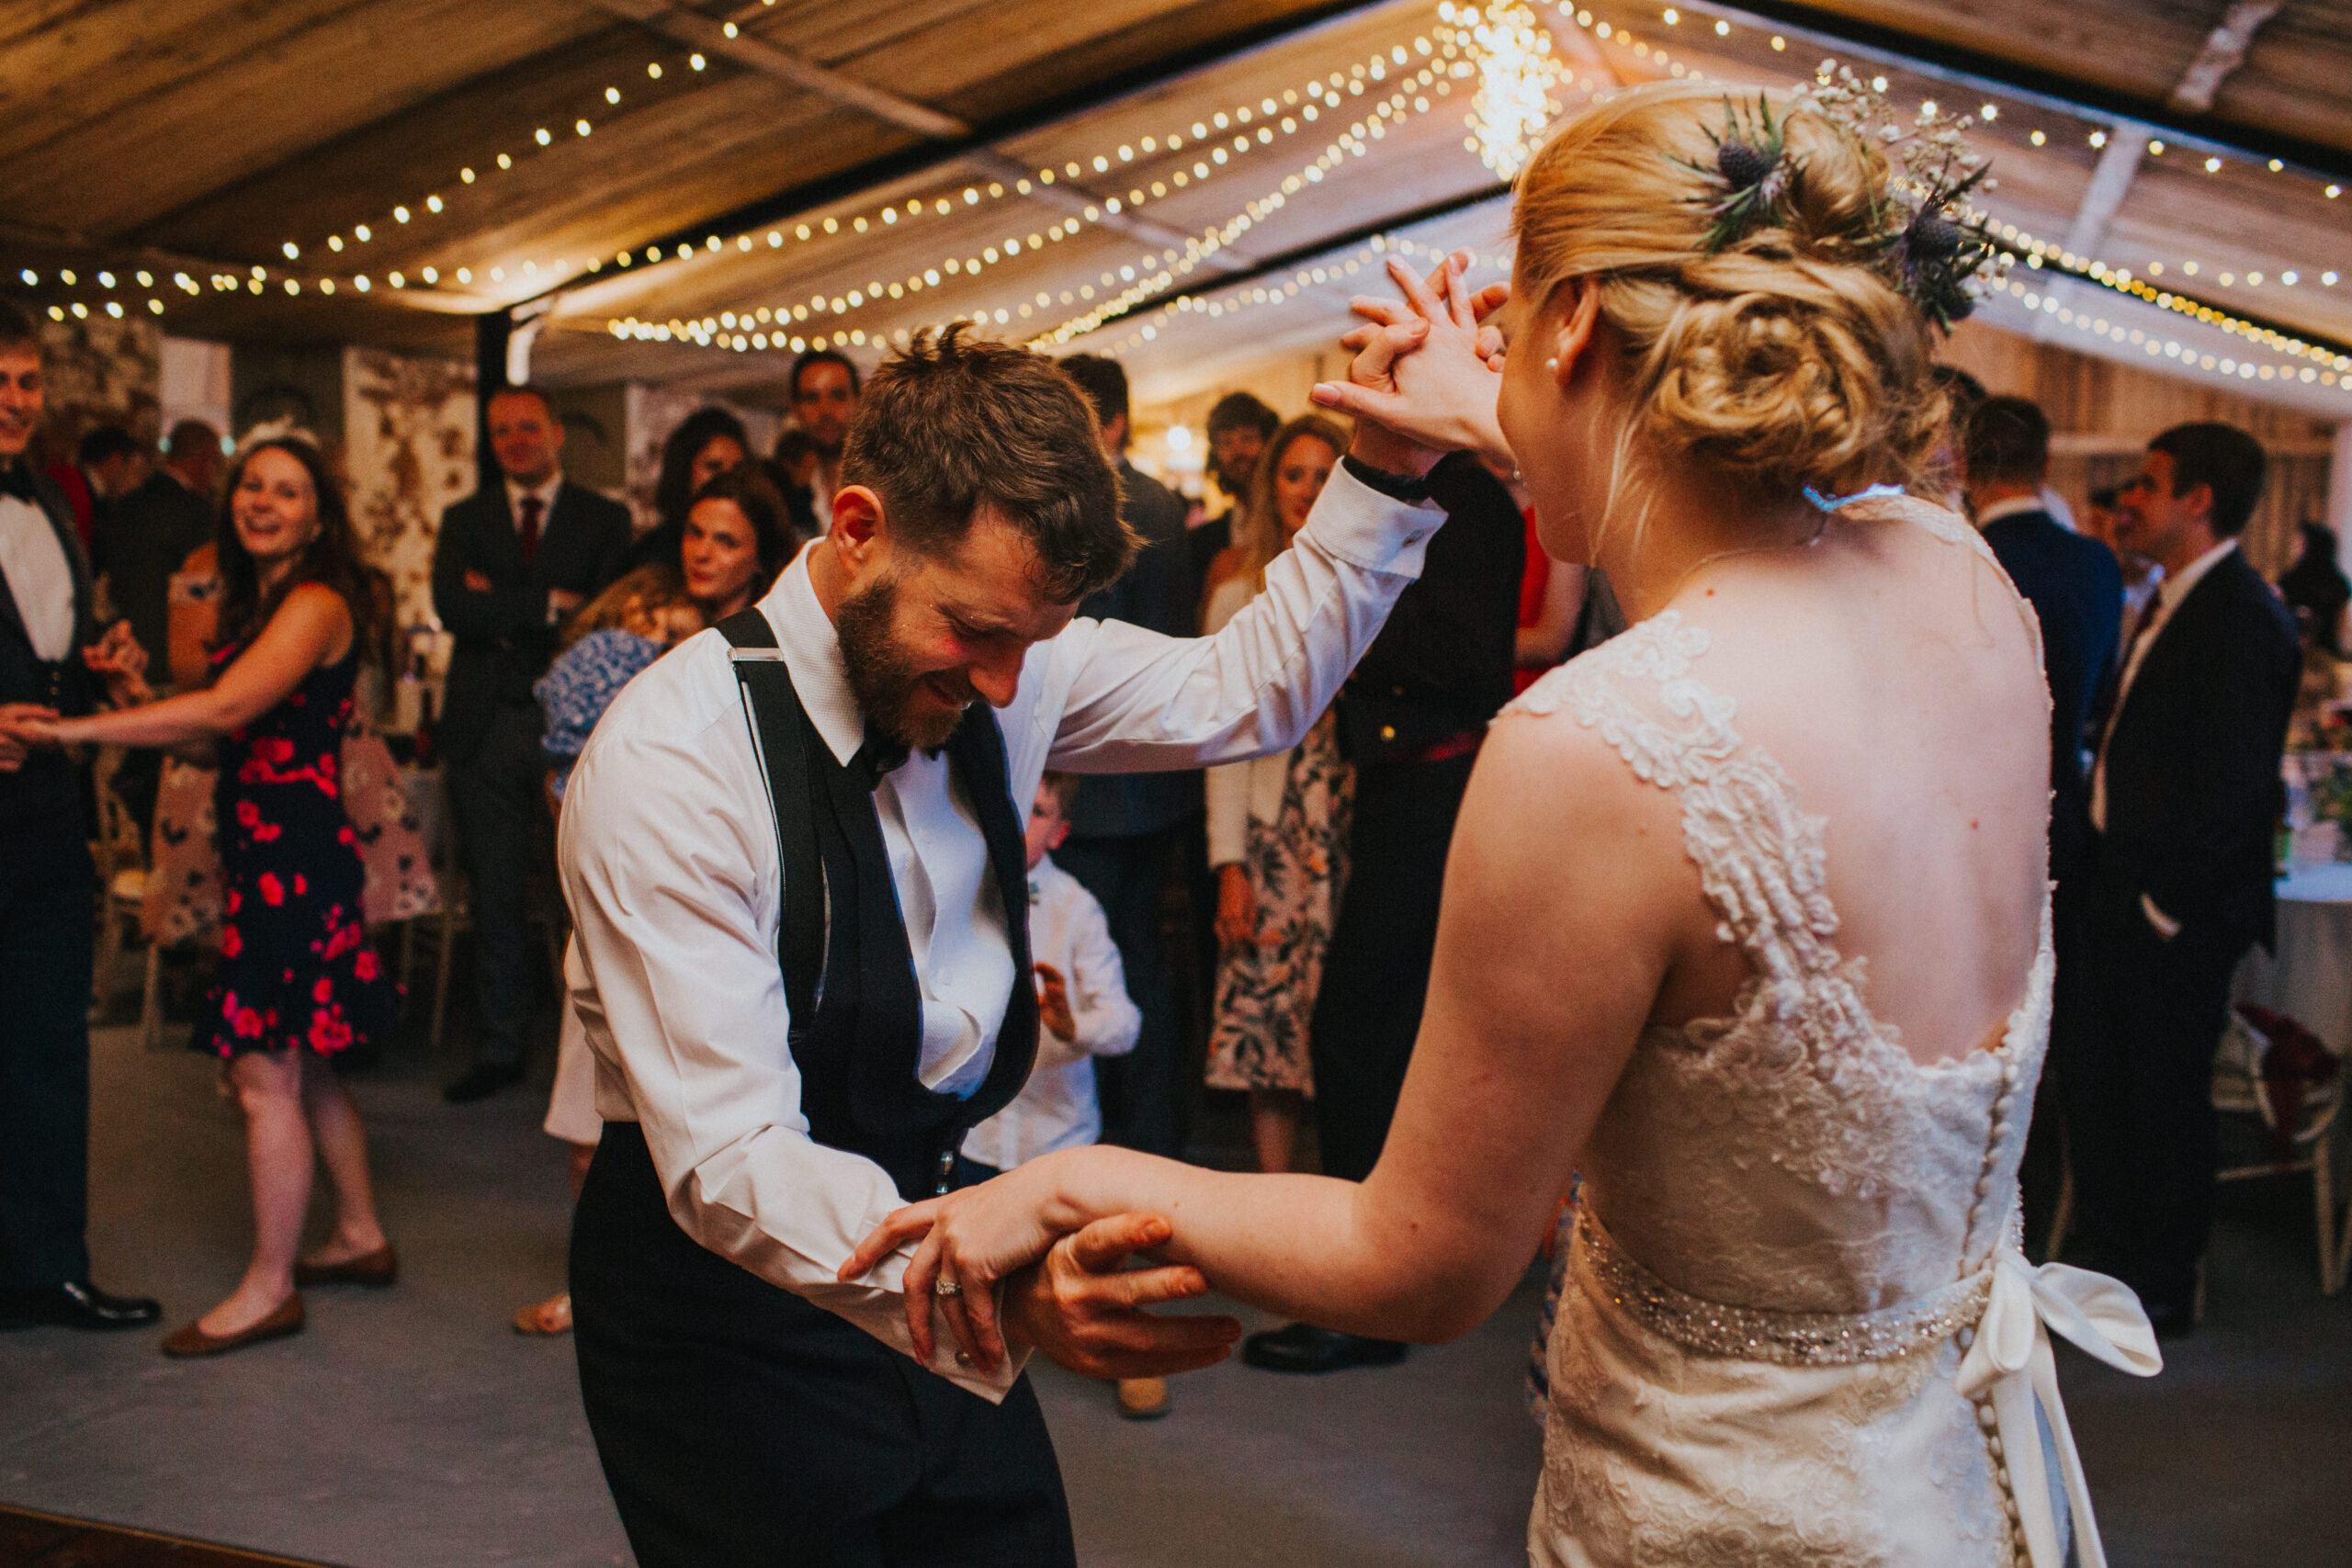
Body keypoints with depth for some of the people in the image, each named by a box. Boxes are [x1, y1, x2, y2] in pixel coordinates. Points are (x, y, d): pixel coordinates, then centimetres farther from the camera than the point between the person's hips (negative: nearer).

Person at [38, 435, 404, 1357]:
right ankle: (360, 1237, 30)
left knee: (265, 1072, -5)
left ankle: (269, 1288, 4)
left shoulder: (318, 603, -12)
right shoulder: (254, 604, 17)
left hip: (294, 854, -10)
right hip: (263, 849, 10)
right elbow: (231, 735, 12)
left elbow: (227, 709, -24)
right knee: (301, 1061, 17)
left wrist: (79, 729, -23)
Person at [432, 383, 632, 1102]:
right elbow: (451, 606, -3)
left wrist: (504, 611, -7)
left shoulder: (605, 518, 7)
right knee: (496, 898, 6)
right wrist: (549, 604, -9)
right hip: (486, 727, 2)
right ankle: (497, 1049, 14)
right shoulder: (464, 519, 15)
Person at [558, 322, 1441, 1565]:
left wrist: (1386, 472, -7)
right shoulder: (670, 761, -27)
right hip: (728, 1277, -6)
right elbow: (727, 1160, -32)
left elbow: (1250, 690, 7)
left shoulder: (1004, 673, -7)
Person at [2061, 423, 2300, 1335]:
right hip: (2127, 891, 9)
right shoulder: (2174, 604, 12)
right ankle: (2107, 1252, 33)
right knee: (2091, 1073, 16)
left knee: (2167, 1095, 5)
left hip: (2182, 915, -9)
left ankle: (2164, 1289, 21)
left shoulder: (2240, 620, -19)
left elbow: (2230, 788, -22)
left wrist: (2166, 902, -17)